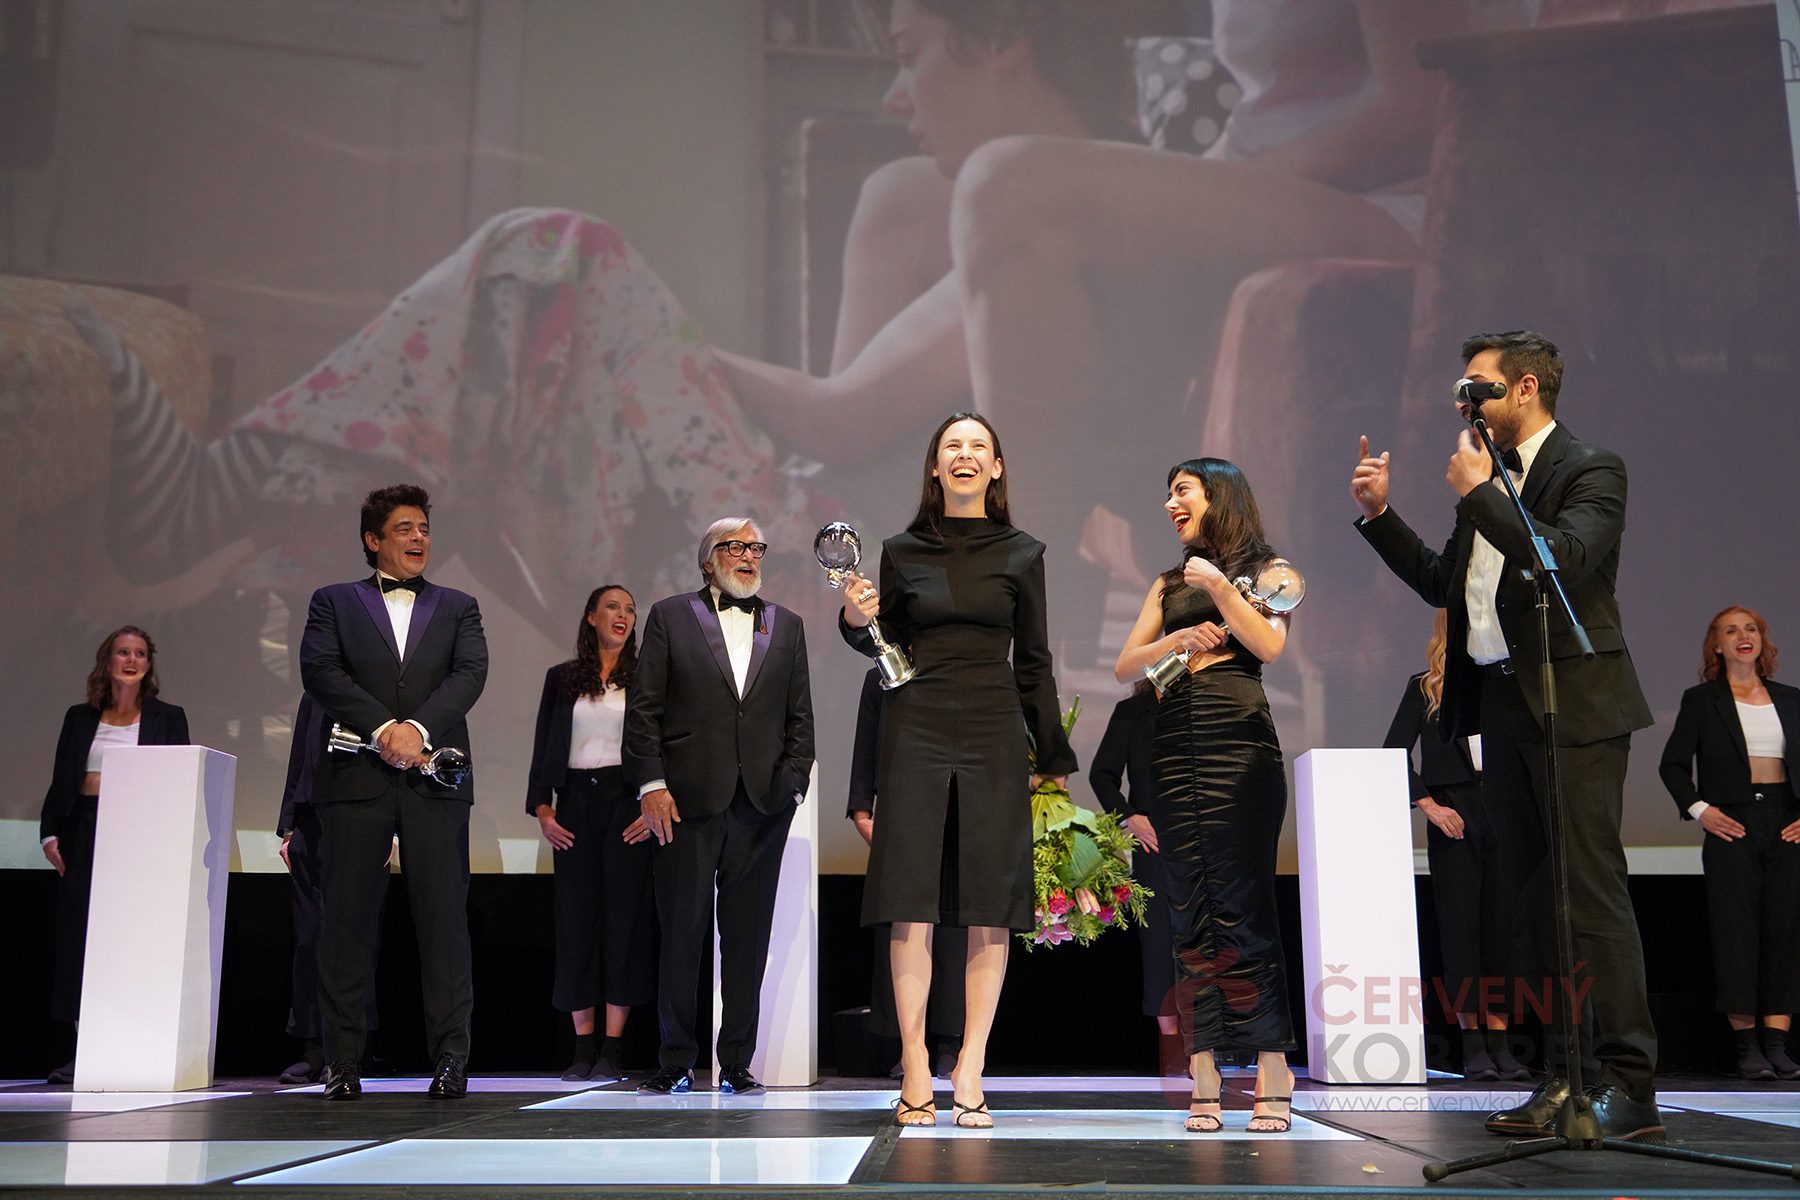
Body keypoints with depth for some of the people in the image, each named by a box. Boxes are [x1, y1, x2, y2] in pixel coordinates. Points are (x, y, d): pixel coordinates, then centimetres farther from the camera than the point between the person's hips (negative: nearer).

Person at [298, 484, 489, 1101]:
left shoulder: (458, 606, 17)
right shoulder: (333, 602, 14)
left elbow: (470, 673, 1)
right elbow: (320, 672, -2)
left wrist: (419, 728, -15)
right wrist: (382, 729, -13)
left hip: (434, 782, 1)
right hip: (356, 776, 0)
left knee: (444, 920, -2)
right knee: (348, 919, 1)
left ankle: (450, 1057, 1)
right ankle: (343, 1062, 8)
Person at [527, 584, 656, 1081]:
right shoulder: (561, 678, 12)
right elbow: (543, 748, 10)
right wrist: (542, 808, -2)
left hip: (628, 803, -2)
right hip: (575, 803, 2)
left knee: (624, 915, -5)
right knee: (576, 918, 0)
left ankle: (613, 1047, -1)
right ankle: (583, 1045, 6)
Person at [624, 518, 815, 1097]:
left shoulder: (786, 625, 16)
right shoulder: (671, 616, 8)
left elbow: (800, 717, 15)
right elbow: (643, 709, 2)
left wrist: (793, 783, 2)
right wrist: (651, 785, -7)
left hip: (761, 804, 3)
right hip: (686, 799, -2)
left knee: (748, 938, 4)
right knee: (682, 932, 1)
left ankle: (737, 1064, 13)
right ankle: (675, 1064, 12)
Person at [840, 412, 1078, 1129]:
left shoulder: (1021, 553, 9)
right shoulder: (902, 552, 9)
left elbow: (1035, 664, 10)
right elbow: (883, 646, 15)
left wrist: (1054, 760, 7)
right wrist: (857, 620, -8)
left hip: (994, 734, 0)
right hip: (916, 730, 0)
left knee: (990, 908, -2)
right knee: (912, 905, -3)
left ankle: (970, 1074, 5)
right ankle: (915, 1074, 3)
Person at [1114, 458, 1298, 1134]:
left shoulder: (1264, 570, 11)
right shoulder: (1169, 584, 22)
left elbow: (1269, 647, -5)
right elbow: (1125, 668, 15)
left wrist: (1218, 586, -9)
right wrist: (1176, 640, -1)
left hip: (1238, 745, -4)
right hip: (1175, 749, 4)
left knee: (1241, 906, -11)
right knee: (1188, 914, -2)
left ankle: (1273, 1080, -6)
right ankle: (1204, 1084, -1)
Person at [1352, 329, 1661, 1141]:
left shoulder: (1590, 469, -5)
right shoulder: (1492, 482, 17)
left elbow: (1564, 559, -22)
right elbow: (1441, 584, 18)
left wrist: (1477, 494, -16)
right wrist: (1379, 514, 11)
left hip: (1572, 706, -8)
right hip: (1501, 706, 8)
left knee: (1590, 889, -10)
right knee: (1537, 898, 9)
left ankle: (1630, 1087, -5)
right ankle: (1569, 1078, 17)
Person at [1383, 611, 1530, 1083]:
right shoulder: (1424, 688, 7)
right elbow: (1394, 753, 1)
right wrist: (1429, 805, -8)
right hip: (1453, 815, -2)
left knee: (1502, 923, 1)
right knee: (1460, 924, -1)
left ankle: (1500, 1041, 6)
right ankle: (1472, 1042, 3)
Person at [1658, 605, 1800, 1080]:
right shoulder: (1701, 699, 6)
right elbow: (1673, 763, 5)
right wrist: (1698, 809, -7)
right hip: (1731, 823, -2)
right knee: (1736, 929, -6)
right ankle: (1746, 1045, -1)